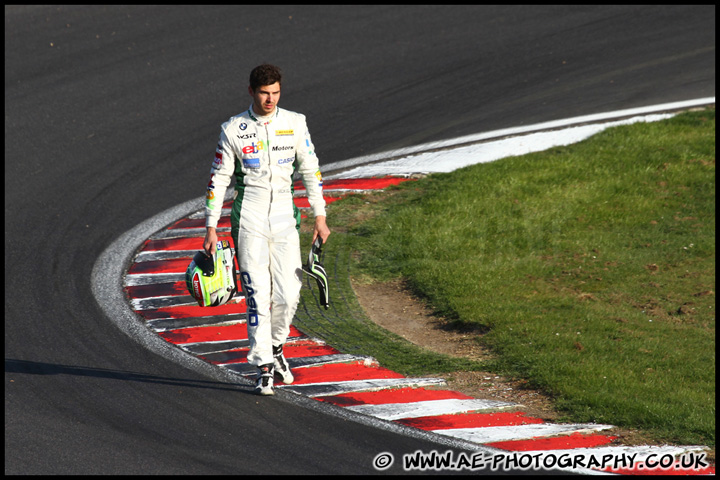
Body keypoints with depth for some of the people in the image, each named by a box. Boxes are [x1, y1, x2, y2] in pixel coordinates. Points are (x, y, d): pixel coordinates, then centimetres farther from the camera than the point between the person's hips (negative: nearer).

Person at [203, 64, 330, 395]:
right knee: (257, 295, -8)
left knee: (288, 294, -1)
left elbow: (310, 171, 8)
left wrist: (320, 217, 3)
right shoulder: (233, 130, -3)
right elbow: (218, 179, 0)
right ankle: (264, 369, -4)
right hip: (248, 218, -2)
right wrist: (211, 228, -4)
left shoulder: (295, 123, 3)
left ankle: (276, 348, 26)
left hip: (285, 218, 2)